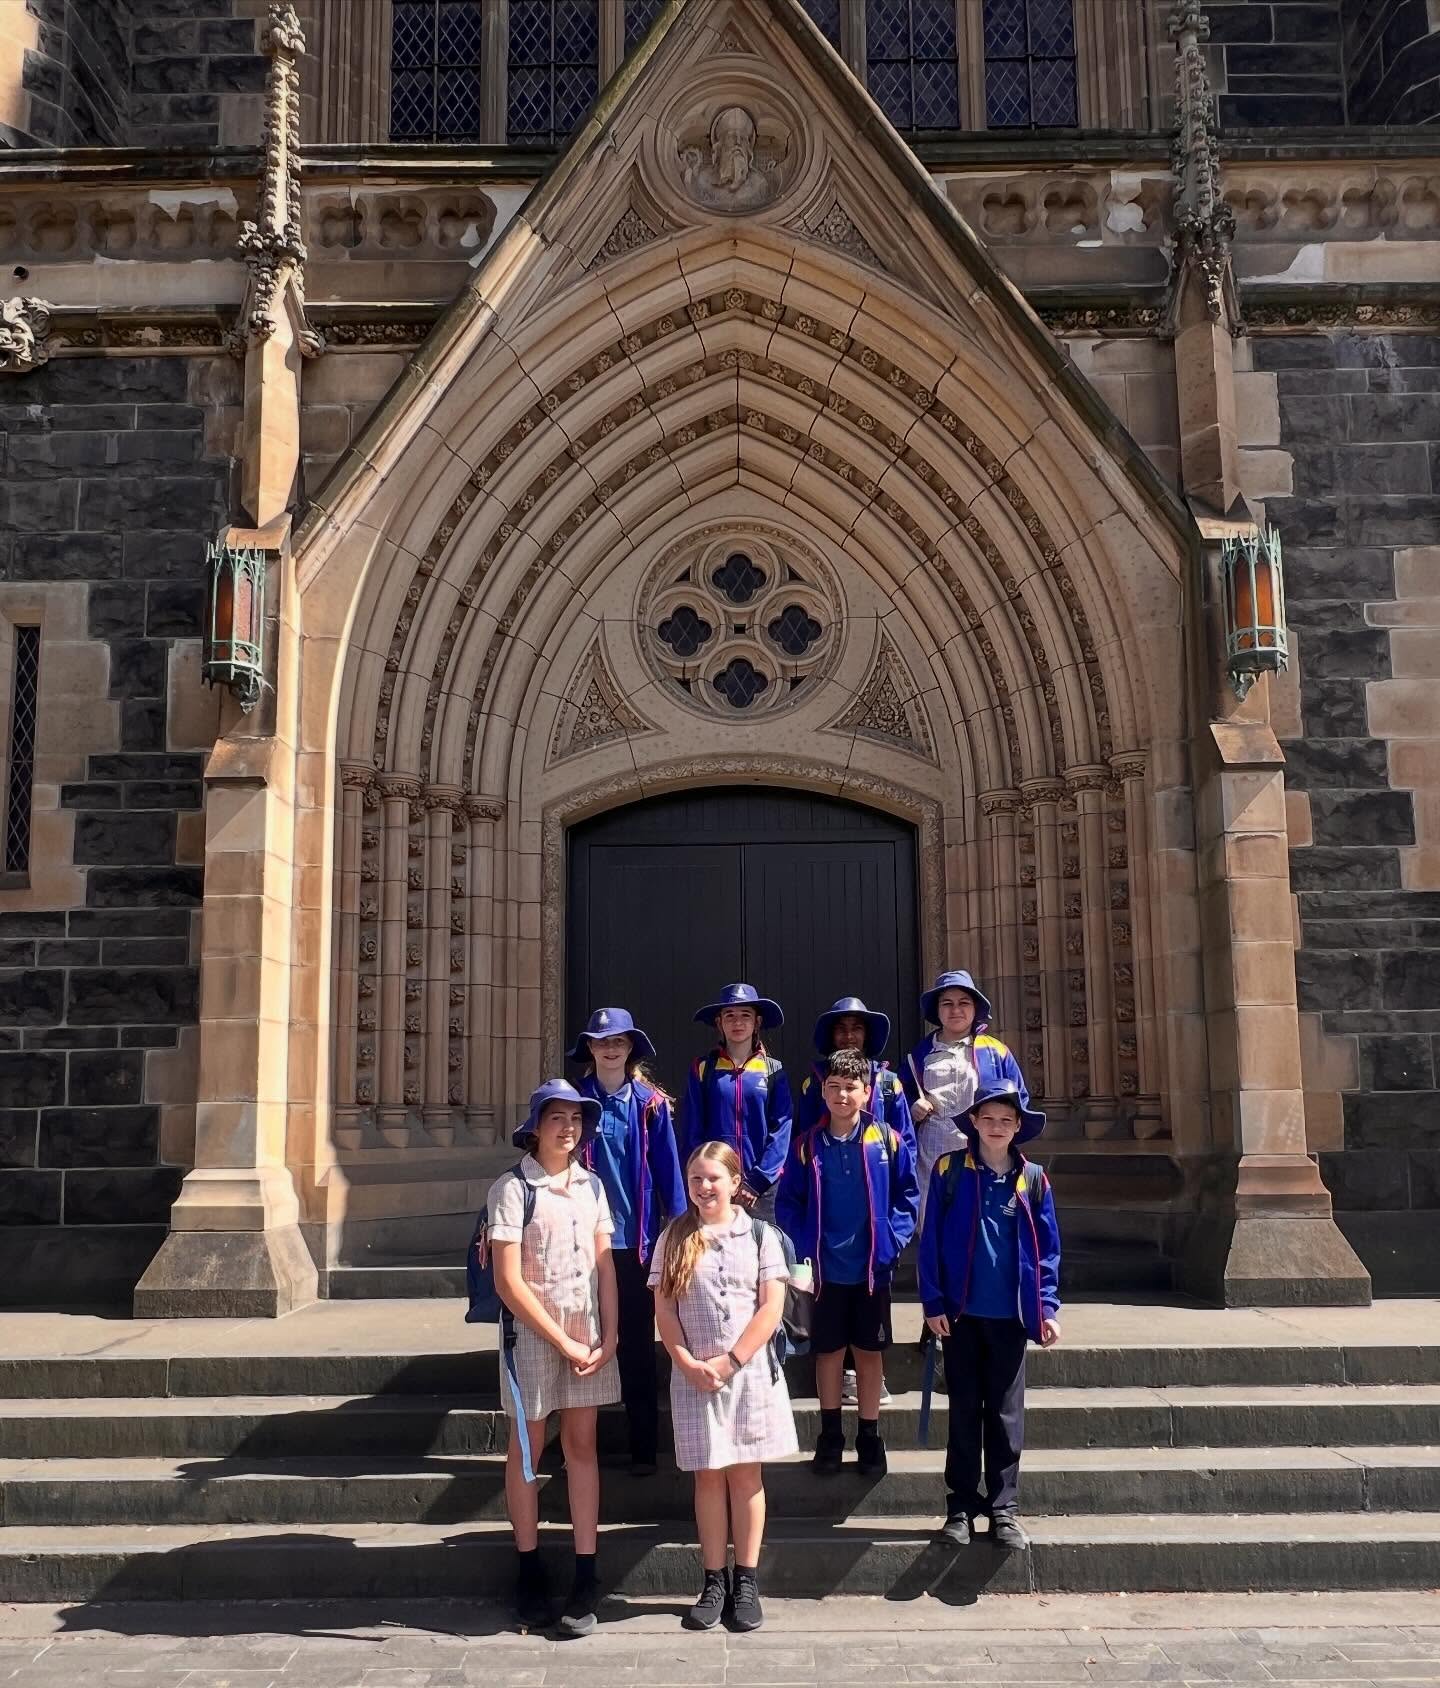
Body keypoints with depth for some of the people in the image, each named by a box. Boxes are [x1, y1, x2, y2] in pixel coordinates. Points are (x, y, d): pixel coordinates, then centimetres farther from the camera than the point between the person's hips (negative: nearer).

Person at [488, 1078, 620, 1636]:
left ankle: (585, 1576, 12)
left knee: (581, 1445, 7)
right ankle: (530, 1571, 20)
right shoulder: (513, 1187, -10)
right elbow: (509, 1282, -13)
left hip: (589, 1334, 4)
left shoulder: (592, 1185, 6)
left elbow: (605, 1266, 7)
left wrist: (609, 1336, -4)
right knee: (527, 1448, 8)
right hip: (534, 1333, -4)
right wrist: (563, 1342, -12)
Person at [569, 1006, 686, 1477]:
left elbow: (668, 1169, 0)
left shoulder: (651, 1104, 0)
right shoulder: (576, 1099, 1)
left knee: (638, 1345, 8)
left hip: (637, 1239, -1)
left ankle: (644, 1448, 16)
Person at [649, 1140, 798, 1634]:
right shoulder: (674, 1238, 3)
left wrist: (730, 1360, -11)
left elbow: (771, 1306, -5)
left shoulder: (760, 1234, 0)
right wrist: (687, 1362, -12)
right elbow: (663, 1307, 0)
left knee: (745, 1473, 6)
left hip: (750, 1369, -1)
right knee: (708, 1475, 6)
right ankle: (714, 1581, 15)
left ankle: (747, 1582, 14)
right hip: (693, 1373, 1)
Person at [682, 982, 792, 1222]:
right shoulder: (703, 1069, 7)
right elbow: (692, 1132, 5)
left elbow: (781, 1131, 0)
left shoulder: (773, 1071, 6)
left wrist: (756, 1182, -9)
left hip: (763, 1187, 0)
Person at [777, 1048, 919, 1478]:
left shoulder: (887, 1141, -6)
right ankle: (830, 1435, 25)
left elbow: (907, 1195, 0)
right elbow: (788, 1203, 1)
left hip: (872, 1268, 0)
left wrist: (893, 1238, -10)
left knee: (870, 1352, 10)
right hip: (825, 1268, 1)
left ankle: (870, 1437, 23)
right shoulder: (806, 1145, -3)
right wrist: (802, 1246, -10)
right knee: (828, 1351, 11)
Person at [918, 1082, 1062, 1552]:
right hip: (961, 1312, -1)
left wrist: (1047, 1306, -2)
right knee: (964, 1411, 9)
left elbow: (1047, 1248, 5)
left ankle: (1004, 1509, 17)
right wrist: (932, 1301, -7)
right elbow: (931, 1240, -3)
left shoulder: (1033, 1179, 2)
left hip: (1010, 1314, 1)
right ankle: (961, 1507, 18)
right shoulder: (949, 1171, -3)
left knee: (1006, 1413, 8)